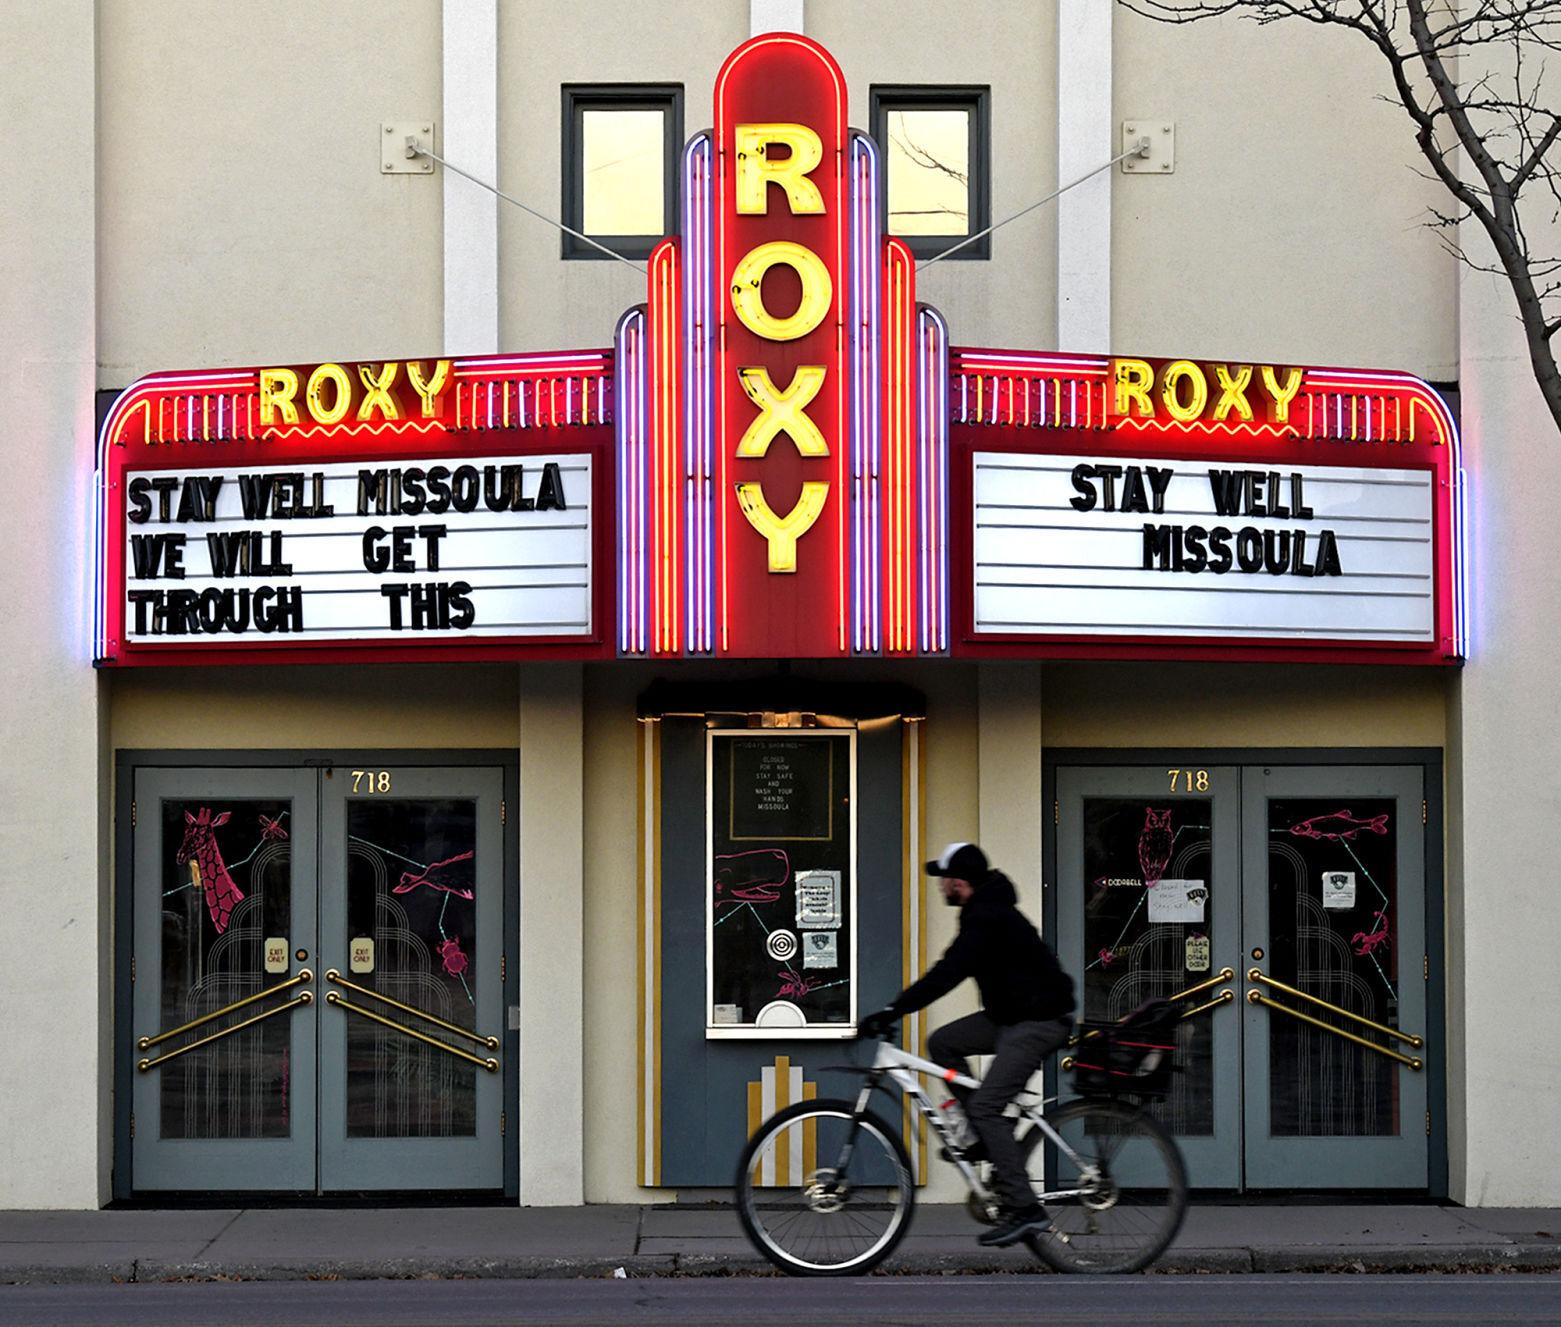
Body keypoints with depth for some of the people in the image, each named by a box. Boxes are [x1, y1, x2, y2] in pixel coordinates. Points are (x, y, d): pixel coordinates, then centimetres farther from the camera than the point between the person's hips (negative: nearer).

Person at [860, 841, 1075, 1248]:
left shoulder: (987, 919, -21)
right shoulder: (984, 912, 12)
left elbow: (948, 974, -29)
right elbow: (951, 968, 22)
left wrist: (892, 1012, -29)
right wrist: (895, 1007, 21)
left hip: (1039, 1021, -10)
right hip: (1012, 1014, 10)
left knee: (985, 1106, -15)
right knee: (942, 1042, 8)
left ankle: (1025, 1210, -14)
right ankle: (986, 1137, 11)